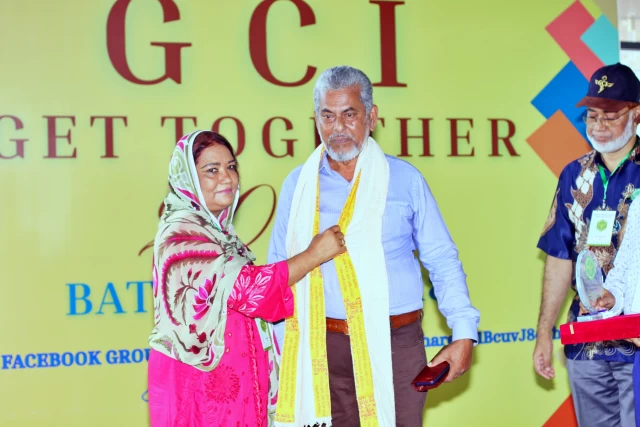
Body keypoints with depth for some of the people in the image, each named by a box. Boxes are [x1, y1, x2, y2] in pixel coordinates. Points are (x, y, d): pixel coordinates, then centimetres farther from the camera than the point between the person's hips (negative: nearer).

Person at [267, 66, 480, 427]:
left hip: (396, 345, -1)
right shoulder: (298, 184, 6)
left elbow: (443, 261, 5)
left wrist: (464, 333, -2)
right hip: (322, 350, 1)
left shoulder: (405, 179, 2)